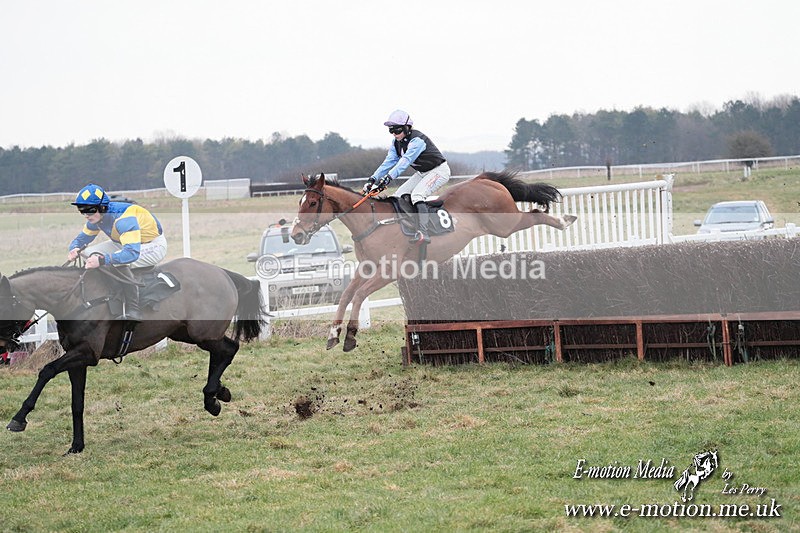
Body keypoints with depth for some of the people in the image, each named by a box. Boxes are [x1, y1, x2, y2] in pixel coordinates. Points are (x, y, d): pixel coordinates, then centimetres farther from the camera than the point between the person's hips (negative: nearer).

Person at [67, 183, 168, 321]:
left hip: (154, 245, -9)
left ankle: (133, 312, -24)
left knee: (122, 263, -36)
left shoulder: (123, 218, -36)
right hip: (128, 243, 9)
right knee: (89, 253, -3)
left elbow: (132, 252, -47)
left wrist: (102, 260, -55)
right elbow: (82, 238, 5)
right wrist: (74, 249, -20)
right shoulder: (96, 217, -10)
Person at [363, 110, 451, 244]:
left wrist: (388, 177, -50)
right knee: (399, 196, 0)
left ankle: (423, 233, -40)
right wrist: (373, 179, -18)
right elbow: (389, 162, -5)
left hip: (439, 170, -10)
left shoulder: (417, 140, -29)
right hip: (421, 173, 10)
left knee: (417, 195, -31)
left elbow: (405, 161, -40)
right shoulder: (396, 143, -1)